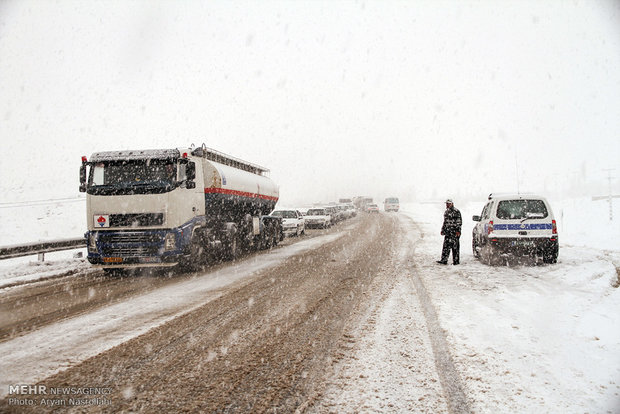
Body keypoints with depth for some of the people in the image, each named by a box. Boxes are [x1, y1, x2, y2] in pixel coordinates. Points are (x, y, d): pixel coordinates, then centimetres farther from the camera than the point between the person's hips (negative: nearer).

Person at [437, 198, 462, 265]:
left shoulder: (456, 211, -6)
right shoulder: (446, 212, 18)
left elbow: (459, 222, -10)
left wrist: (458, 230, -16)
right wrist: (443, 230, 22)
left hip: (454, 232, -7)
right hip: (447, 232, 7)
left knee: (455, 247, -3)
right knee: (446, 246, 3)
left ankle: (456, 261, 4)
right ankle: (444, 260, 4)